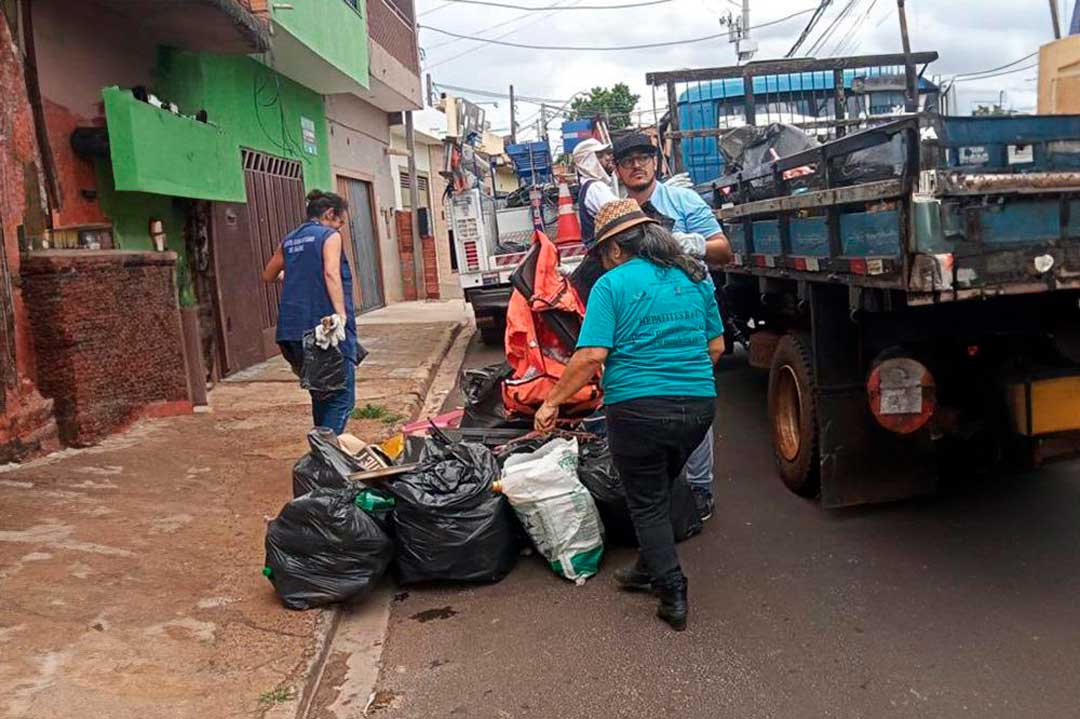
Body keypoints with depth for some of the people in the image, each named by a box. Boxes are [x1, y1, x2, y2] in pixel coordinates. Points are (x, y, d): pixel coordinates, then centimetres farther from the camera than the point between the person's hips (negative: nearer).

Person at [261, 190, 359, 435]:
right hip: (327, 328, -7)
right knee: (341, 397, -5)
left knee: (320, 395, 18)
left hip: (293, 330, 7)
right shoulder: (330, 236, -2)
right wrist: (341, 314, -27)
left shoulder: (289, 240, 17)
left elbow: (268, 276, 27)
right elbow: (331, 274, -19)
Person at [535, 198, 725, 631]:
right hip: (698, 405, 6)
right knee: (660, 493, 24)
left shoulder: (612, 284, -8)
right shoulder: (695, 279, 9)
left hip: (638, 409, -5)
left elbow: (591, 355, -15)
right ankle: (650, 568, 38)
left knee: (647, 503, 11)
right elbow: (716, 347, 13)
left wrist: (552, 402, -7)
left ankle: (673, 595, 12)